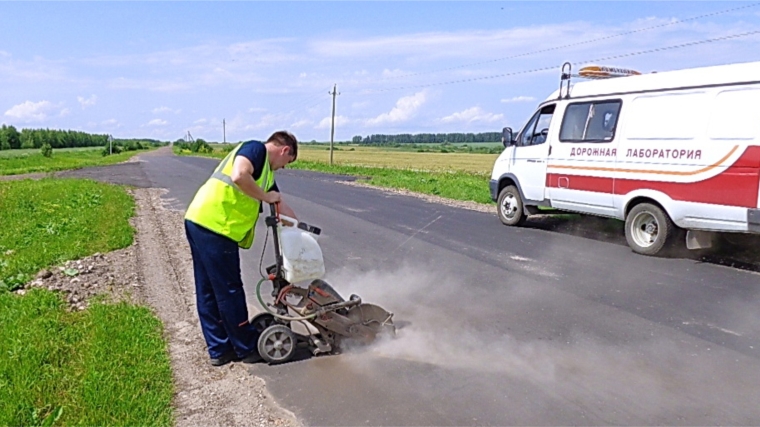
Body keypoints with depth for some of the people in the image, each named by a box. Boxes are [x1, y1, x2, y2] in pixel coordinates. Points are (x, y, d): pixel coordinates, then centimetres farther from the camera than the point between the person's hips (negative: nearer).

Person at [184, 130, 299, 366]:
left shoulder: (266, 172, 22)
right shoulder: (255, 149, -4)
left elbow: (283, 208, 27)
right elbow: (238, 176, -24)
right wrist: (266, 197, -10)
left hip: (201, 224, 10)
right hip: (213, 227, -10)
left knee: (208, 292, 15)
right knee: (229, 291, 3)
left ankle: (219, 349, 27)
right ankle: (247, 347, 17)